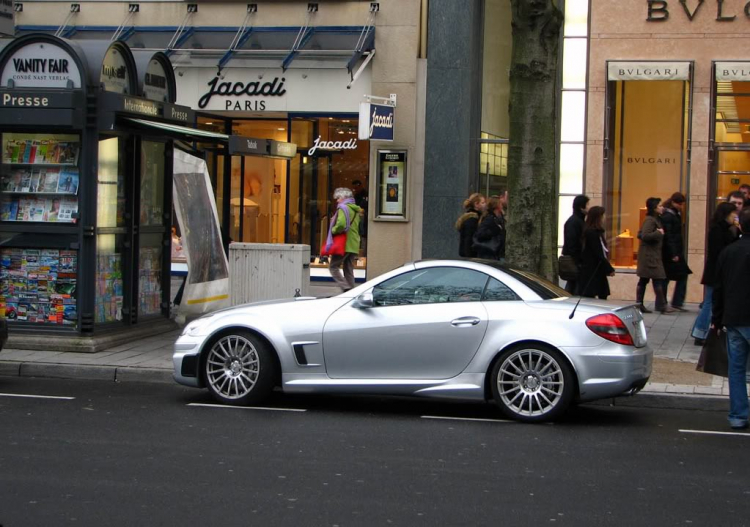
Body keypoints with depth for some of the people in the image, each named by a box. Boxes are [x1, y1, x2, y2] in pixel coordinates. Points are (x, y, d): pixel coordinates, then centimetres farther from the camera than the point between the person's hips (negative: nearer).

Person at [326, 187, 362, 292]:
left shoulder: (343, 208, -11)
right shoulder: (355, 209, 17)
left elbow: (341, 224, -27)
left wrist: (333, 230, -9)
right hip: (354, 245, 9)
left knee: (333, 266, -2)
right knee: (349, 269, 12)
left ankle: (346, 288, -16)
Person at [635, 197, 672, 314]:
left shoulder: (654, 220, 17)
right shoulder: (650, 220, -14)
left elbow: (641, 234, 22)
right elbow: (645, 235, -26)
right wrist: (658, 233, -16)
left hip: (653, 255, 10)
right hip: (650, 255, -10)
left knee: (643, 280, 10)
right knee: (658, 279, -8)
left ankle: (639, 304, 12)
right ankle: (662, 305, -6)